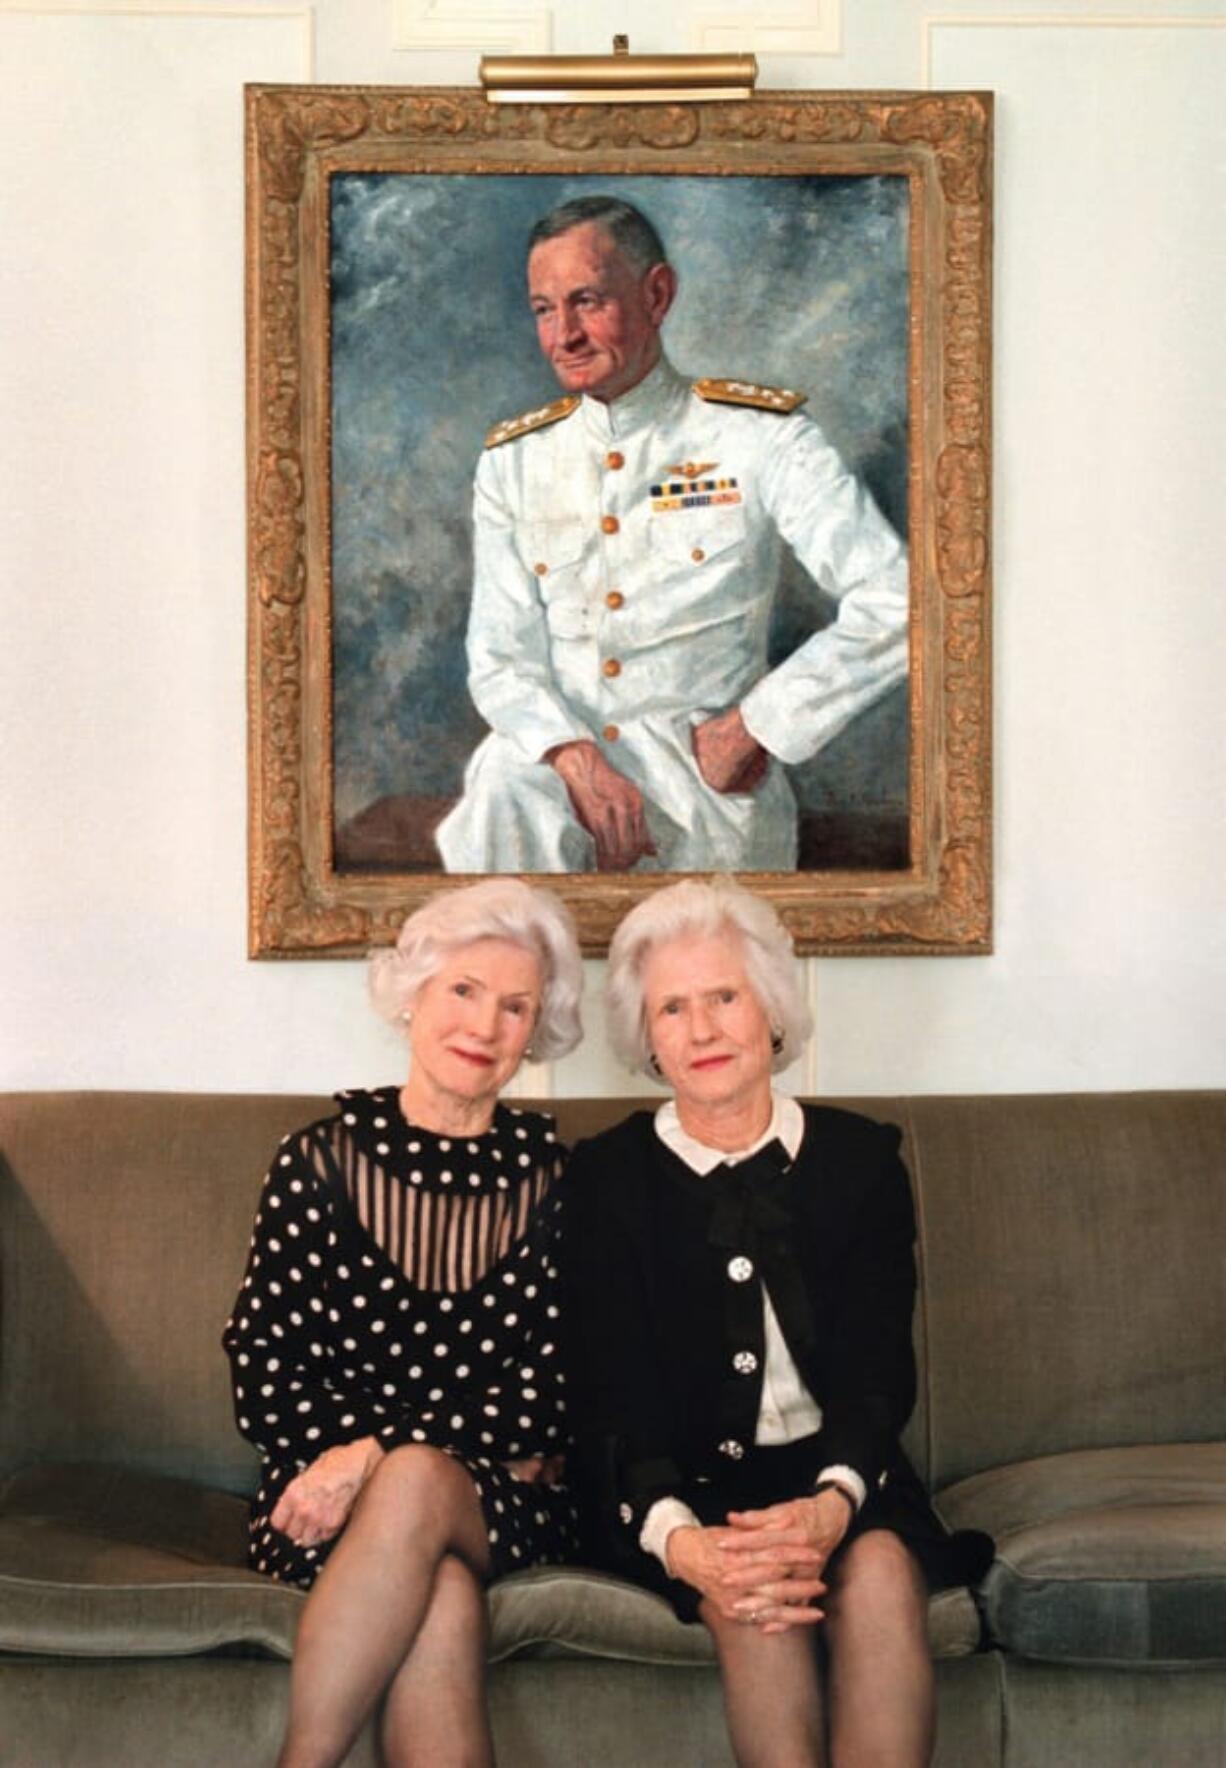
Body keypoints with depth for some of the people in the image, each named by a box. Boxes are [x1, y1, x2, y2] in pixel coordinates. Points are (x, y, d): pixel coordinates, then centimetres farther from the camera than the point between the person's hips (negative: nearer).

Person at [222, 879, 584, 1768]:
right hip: (330, 1491, 0)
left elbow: (547, 1393, -2)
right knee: (442, 1597, -34)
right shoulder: (325, 1157, 4)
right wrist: (341, 1460, -13)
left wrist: (381, 1455, -14)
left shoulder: (549, 1172, 3)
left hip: (504, 1500, 1)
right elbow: (262, 1369, 2)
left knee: (417, 1485, -35)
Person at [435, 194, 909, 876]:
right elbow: (500, 657, 3)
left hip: (706, 771, -2)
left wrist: (752, 728, -9)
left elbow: (896, 604, -8)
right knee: (504, 802, -34)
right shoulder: (513, 462, 12)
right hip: (550, 757, 3)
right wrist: (574, 757, -18)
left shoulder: (760, 437, 1)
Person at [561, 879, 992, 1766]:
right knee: (753, 1599, -32)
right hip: (676, 1488, -1)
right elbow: (612, 1392, -7)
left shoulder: (861, 1159, 4)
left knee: (880, 1571, -30)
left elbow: (876, 1369, -4)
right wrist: (680, 1542, -28)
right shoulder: (607, 1177, 1)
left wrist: (834, 1504, -27)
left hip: (836, 1479, 2)